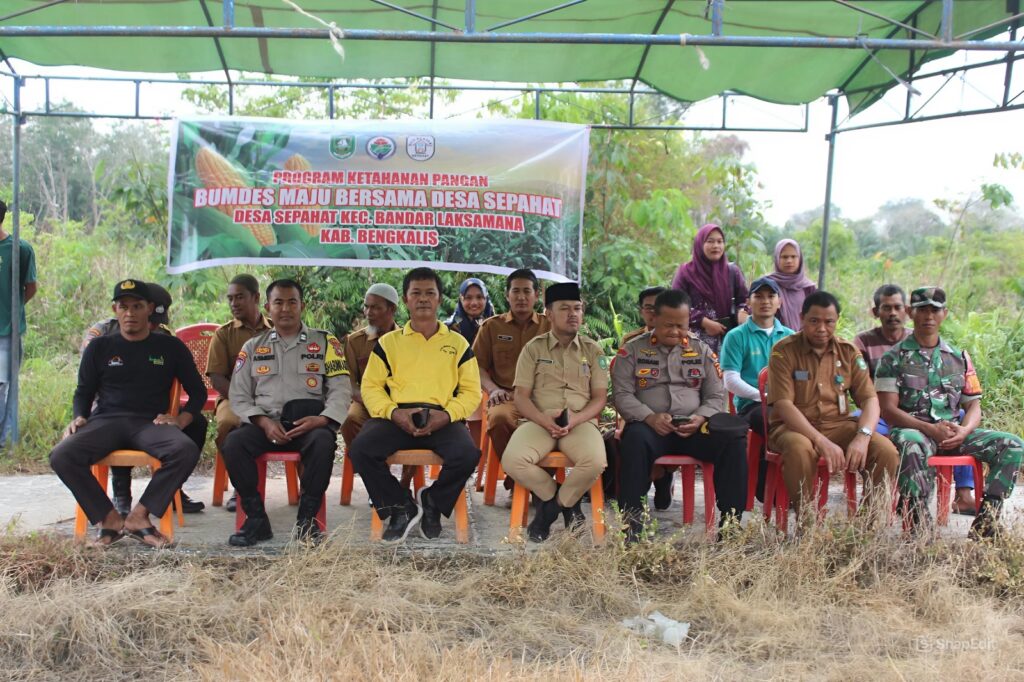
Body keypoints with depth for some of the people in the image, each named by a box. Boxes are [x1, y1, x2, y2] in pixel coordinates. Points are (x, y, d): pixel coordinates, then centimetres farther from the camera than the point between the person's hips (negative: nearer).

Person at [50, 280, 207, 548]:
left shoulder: (170, 347, 12)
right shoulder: (99, 347, 15)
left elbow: (197, 391, 15)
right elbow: (84, 392, 20)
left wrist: (181, 419, -4)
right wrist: (79, 417, -2)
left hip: (150, 423, -1)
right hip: (106, 421, 1)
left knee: (187, 450, -34)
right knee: (61, 456, -29)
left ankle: (139, 516, -23)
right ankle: (110, 518, -15)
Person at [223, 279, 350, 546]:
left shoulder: (325, 342, 12)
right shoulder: (253, 347, 17)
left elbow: (341, 390, 5)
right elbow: (238, 396, 11)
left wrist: (321, 419, -15)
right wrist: (264, 422, -8)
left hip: (309, 422, -2)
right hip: (265, 422, 2)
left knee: (323, 442, -35)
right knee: (233, 442, -28)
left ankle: (306, 518, -20)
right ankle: (256, 519, -16)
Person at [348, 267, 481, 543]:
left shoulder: (457, 343, 17)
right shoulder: (388, 342, 17)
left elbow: (471, 391, 10)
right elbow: (371, 386, 9)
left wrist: (447, 414, -10)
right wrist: (393, 412, -11)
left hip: (443, 419, 0)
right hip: (396, 417, 1)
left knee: (467, 454, -31)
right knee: (360, 449, -28)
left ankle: (432, 501, 1)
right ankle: (401, 507, -5)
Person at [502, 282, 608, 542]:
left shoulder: (593, 350, 12)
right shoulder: (533, 348, 9)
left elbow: (600, 398, 8)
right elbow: (521, 396, 4)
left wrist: (575, 420, -13)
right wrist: (545, 420, -15)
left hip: (581, 422, 0)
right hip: (539, 421, 0)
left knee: (596, 462, -33)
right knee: (513, 461, -30)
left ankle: (560, 501, 0)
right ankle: (551, 494, 2)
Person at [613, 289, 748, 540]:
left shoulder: (702, 350, 16)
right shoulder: (632, 351, 8)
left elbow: (716, 397, 13)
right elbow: (622, 394, 1)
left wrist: (700, 419, -9)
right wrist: (650, 417, -17)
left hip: (694, 428, 3)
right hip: (650, 427, -2)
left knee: (734, 439, -25)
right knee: (635, 439, -38)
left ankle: (730, 523, -19)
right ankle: (631, 526, -34)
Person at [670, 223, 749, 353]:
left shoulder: (732, 271, 10)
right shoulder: (686, 272, 2)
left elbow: (744, 299, 9)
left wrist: (742, 313, -15)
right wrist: (705, 323, -11)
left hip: (729, 334, 2)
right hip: (697, 338, -2)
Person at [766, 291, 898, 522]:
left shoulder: (849, 352, 8)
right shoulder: (784, 351, -5)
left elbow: (870, 400, 2)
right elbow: (783, 406, -15)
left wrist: (863, 437, -20)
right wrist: (822, 442, -27)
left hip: (839, 425, 4)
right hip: (794, 427, -4)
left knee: (886, 450, -21)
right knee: (799, 448, -38)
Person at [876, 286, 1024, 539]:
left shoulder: (959, 357, 17)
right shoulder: (894, 357, 3)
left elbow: (973, 405, 15)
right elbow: (888, 409, -6)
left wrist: (963, 431, -9)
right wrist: (931, 429, -17)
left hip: (954, 433, 5)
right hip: (913, 430, -5)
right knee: (910, 444, -40)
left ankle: (985, 521, -19)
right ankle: (919, 525, -37)